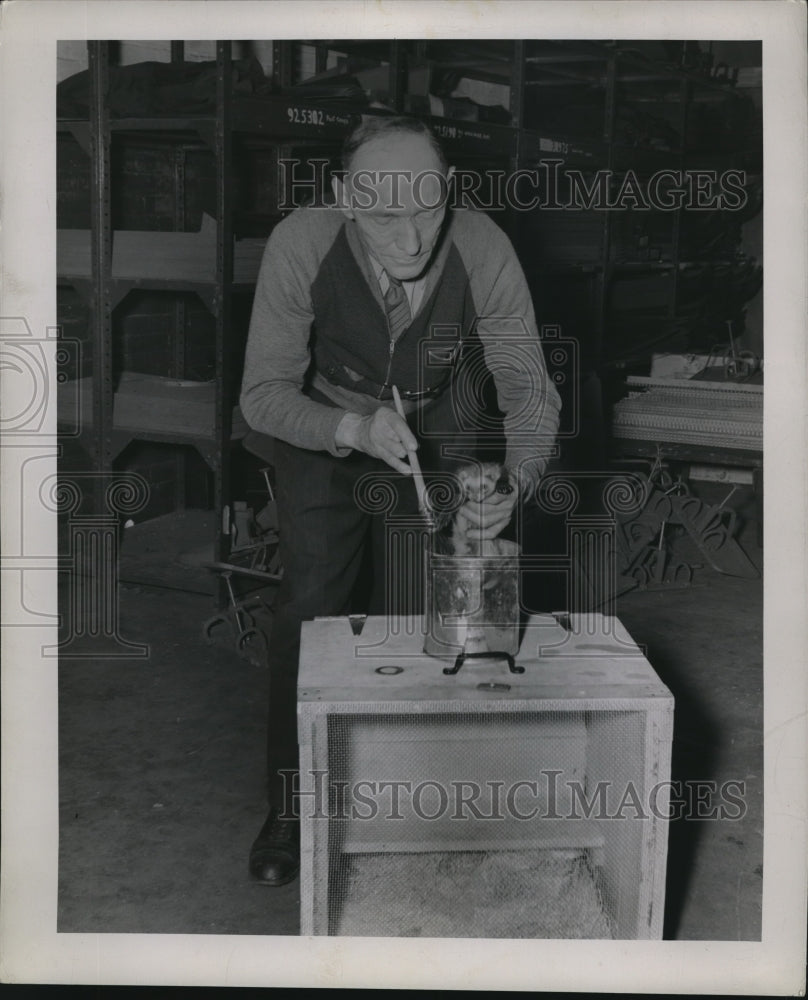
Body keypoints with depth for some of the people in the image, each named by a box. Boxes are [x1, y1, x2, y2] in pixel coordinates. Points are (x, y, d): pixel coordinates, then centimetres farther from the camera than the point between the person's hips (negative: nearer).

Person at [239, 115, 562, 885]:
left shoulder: (483, 251, -30)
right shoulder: (300, 245, -31)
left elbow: (529, 391, -22)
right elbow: (263, 394, -25)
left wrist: (515, 485, -41)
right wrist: (353, 428, -44)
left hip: (441, 433, 0)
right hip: (325, 430, 0)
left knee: (421, 618, -3)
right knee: (309, 610, -4)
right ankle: (290, 810, 14)